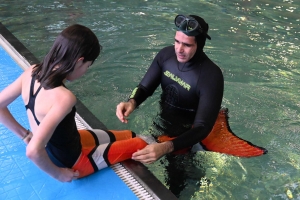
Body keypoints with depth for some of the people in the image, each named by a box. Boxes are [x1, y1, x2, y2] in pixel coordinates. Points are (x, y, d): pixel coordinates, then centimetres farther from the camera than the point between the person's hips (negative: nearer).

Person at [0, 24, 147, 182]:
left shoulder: (33, 72, -12)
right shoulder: (63, 97, -36)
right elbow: (33, 151, -38)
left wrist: (26, 135, 4)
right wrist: (57, 173, -19)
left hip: (56, 144, 8)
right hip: (69, 163, -8)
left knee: (129, 136, 17)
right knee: (140, 145, 9)